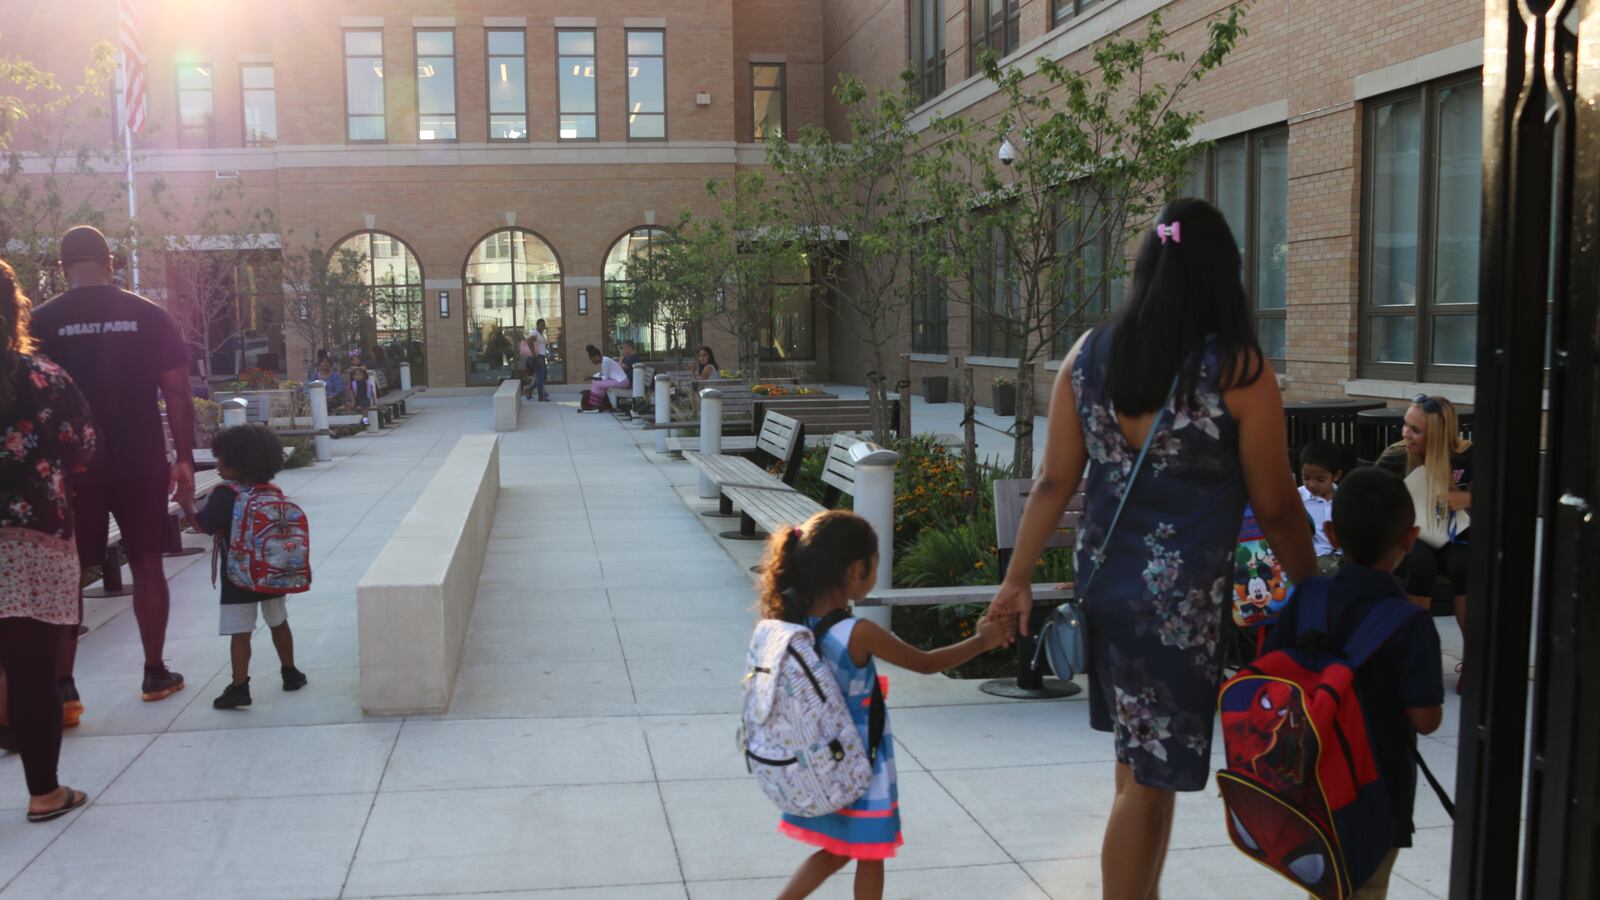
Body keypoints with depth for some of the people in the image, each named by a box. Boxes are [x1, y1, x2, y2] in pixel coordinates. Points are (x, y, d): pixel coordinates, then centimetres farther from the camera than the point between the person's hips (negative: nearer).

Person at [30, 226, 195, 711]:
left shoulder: (42, 321, -2)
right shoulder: (148, 315, 0)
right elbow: (177, 392, -2)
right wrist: (184, 459, 3)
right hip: (141, 462, 1)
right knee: (146, 563, 12)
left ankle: (62, 688, 3)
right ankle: (155, 673, 18)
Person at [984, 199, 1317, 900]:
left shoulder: (1090, 353, 0)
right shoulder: (1238, 369, -13)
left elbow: (1054, 482, 2)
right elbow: (1275, 506, -7)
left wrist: (1018, 577, 10)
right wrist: (1315, 590, 8)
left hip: (1107, 582, 6)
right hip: (1186, 598, -5)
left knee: (1139, 765, 22)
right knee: (1149, 781, 5)